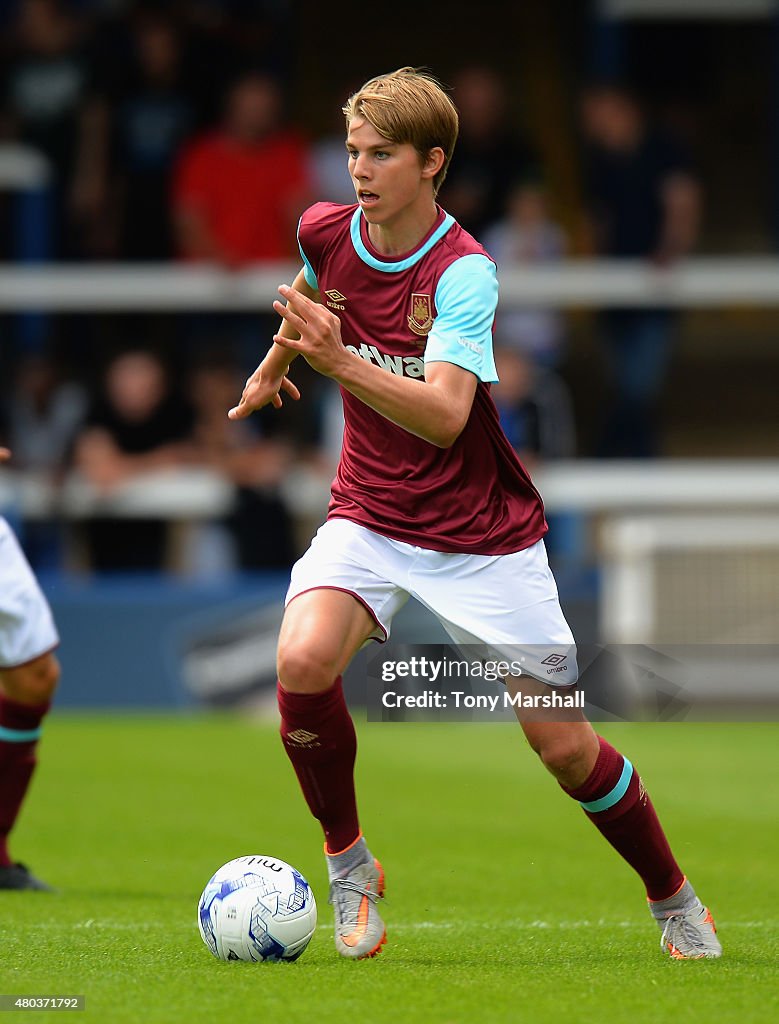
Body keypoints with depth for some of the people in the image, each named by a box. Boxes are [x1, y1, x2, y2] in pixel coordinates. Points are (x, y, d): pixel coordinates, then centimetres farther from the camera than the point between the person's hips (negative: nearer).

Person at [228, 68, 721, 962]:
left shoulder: (464, 271, -21)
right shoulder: (328, 231, -6)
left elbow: (444, 415, -34)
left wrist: (337, 358, -46)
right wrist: (274, 364, 37)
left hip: (484, 535, -3)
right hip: (369, 519, 3)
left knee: (564, 747, -1)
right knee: (303, 662, -27)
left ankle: (674, 900, 24)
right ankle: (348, 864, -6)